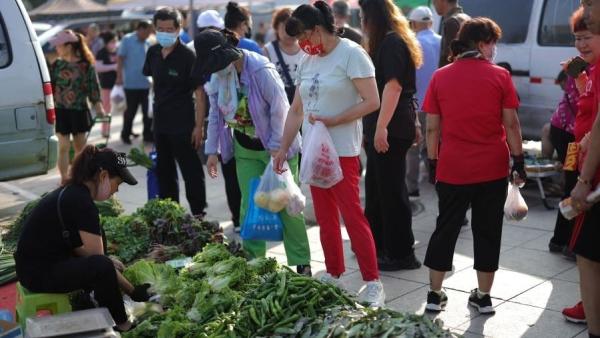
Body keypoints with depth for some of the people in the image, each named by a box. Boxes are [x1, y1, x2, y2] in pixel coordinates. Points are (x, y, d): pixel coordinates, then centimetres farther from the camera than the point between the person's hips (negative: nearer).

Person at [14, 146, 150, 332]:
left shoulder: (71, 191, 7)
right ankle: (122, 326, -6)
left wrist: (111, 262, 6)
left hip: (45, 259, 10)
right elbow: (98, 260, -20)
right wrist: (132, 291, -12)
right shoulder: (81, 202, -22)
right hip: (39, 273, -10)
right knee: (102, 267, -27)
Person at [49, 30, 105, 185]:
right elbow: (49, 87, 4)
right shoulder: (57, 65, 2)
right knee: (64, 146, -2)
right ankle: (64, 179, 6)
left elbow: (94, 86, -1)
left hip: (79, 110, 0)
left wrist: (98, 106, -8)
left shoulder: (86, 65, -3)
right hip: (61, 110, 0)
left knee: (80, 146, 9)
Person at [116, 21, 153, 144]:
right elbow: (120, 59, -8)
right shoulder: (127, 40, -5)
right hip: (131, 83, -5)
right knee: (131, 110, 4)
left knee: (148, 111, 5)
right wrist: (119, 76, -15)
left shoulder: (147, 43, 10)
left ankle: (148, 134, 15)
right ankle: (125, 134, 18)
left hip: (146, 83, 5)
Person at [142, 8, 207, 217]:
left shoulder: (187, 56, -14)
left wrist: (199, 126, -17)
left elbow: (200, 93, -14)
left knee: (191, 172, -1)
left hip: (182, 125, -7)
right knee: (164, 170, 15)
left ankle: (199, 215, 8)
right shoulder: (153, 53, 4)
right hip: (160, 122, 7)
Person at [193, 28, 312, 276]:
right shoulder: (216, 75, -2)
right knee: (249, 207, 4)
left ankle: (301, 264, 12)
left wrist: (276, 149, -17)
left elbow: (280, 110, -19)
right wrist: (212, 150, 5)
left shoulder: (261, 70, -23)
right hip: (245, 150, 5)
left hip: (276, 146, -5)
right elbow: (215, 113, 7)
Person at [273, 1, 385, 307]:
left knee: (352, 215, -8)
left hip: (342, 151, -7)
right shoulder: (308, 61, 11)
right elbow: (296, 110, 15)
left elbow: (372, 102, -14)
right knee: (325, 217, 12)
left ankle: (373, 282, -1)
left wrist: (332, 121, -20)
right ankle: (333, 273, 23)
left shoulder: (351, 53, -10)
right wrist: (283, 148, 11)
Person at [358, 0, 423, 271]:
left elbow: (393, 86, -23)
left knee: (392, 191, -4)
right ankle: (378, 243, 29)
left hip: (391, 130, -10)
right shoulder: (387, 42, 19)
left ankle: (401, 254, 4)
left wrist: (381, 127, -28)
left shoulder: (391, 42, -13)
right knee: (376, 187, 17)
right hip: (383, 129, 10)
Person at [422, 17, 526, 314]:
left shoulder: (440, 77, 1)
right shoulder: (500, 76, -3)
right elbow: (511, 124, -4)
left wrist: (433, 164, 9)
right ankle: (483, 296, 17)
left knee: (446, 229, 12)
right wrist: (518, 161, 4)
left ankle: (435, 294, 16)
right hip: (492, 168, -1)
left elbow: (432, 128, 2)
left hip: (452, 169, 1)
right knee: (487, 231, 10)